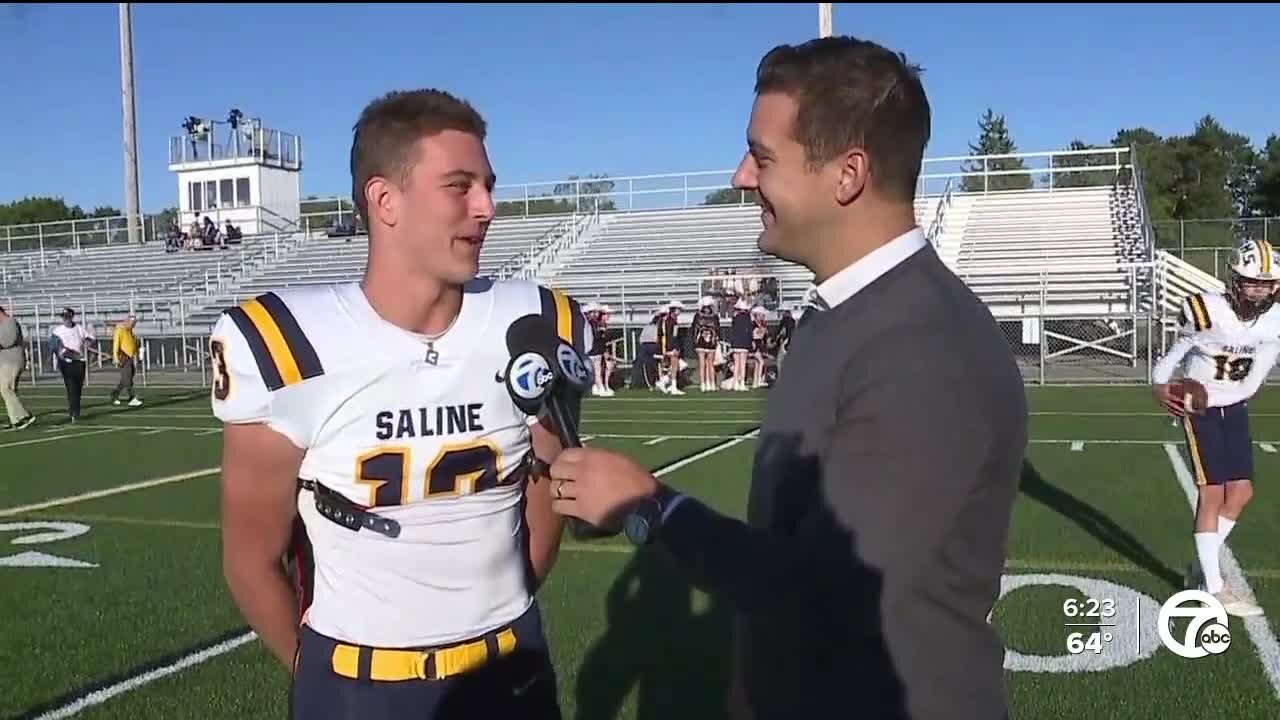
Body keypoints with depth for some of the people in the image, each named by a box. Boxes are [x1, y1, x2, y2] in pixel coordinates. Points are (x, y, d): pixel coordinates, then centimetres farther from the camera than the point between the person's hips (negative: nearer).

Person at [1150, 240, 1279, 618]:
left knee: (1241, 491, 7)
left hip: (1233, 407, 6)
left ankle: (1201, 567, 23)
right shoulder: (1208, 312, -22)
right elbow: (1172, 357, -12)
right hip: (1197, 407, -6)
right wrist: (1159, 387, -29)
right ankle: (1214, 587, 1)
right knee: (1212, 493, -7)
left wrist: (1204, 397, -23)